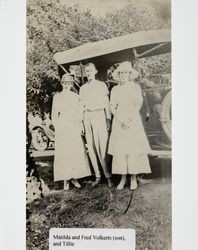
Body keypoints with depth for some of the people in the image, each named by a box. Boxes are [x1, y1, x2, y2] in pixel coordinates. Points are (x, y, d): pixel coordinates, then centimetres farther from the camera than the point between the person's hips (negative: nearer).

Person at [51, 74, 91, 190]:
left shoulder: (76, 96, 9)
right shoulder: (57, 97, 7)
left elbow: (79, 113, 9)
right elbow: (54, 115, 7)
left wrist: (80, 126, -2)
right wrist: (58, 128, -3)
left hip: (75, 128, 1)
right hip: (62, 129, -1)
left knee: (77, 152, -4)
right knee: (63, 153, -3)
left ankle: (74, 177, 7)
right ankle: (66, 180, 4)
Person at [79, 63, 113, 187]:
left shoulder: (102, 85, 6)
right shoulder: (83, 88, 15)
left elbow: (107, 103, 3)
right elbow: (82, 106, 16)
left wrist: (108, 119, -5)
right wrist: (81, 122, 9)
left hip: (99, 115, -4)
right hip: (87, 117, 4)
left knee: (102, 146, -11)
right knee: (91, 147, 1)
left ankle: (108, 176, -4)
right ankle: (98, 176, 8)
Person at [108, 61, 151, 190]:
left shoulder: (135, 87, 6)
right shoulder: (115, 89, 12)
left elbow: (138, 105, -1)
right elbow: (112, 107, 5)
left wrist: (129, 119, -13)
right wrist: (121, 120, -11)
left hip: (133, 121, -2)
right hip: (119, 121, 2)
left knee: (134, 149, -4)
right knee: (120, 149, -1)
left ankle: (134, 178, 4)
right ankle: (123, 177, 7)